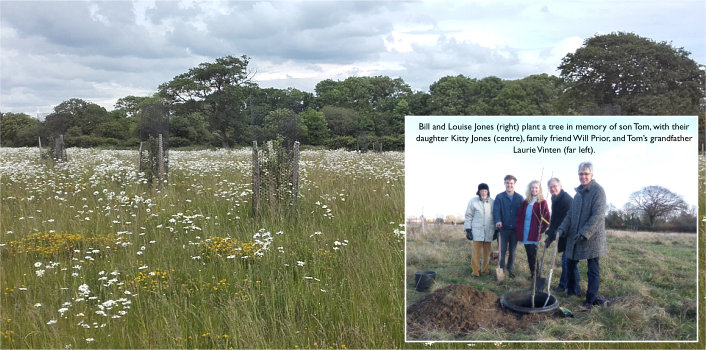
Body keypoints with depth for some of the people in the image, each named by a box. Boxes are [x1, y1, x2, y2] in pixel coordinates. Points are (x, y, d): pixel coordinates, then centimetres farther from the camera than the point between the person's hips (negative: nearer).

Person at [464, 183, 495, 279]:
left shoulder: (492, 202, 5)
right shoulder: (473, 201, 0)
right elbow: (468, 216, 3)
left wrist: (496, 230, 12)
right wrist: (468, 229, -2)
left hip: (489, 231, 2)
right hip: (477, 231, -2)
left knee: (487, 252, 9)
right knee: (476, 252, -3)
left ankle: (485, 270, 22)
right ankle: (475, 272, 3)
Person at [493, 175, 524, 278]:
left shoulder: (519, 198, 6)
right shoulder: (499, 197, 0)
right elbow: (496, 211, -8)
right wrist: (498, 221, -26)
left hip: (515, 228, 2)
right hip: (504, 228, -2)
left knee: (512, 250, 11)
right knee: (502, 250, -2)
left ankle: (511, 269, 21)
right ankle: (501, 269, 7)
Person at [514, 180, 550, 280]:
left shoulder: (542, 203, -2)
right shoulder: (525, 202, 12)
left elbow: (546, 219, -4)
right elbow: (519, 216, 13)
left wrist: (541, 230, -9)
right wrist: (518, 230, 3)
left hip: (534, 234, -5)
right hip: (525, 233, 5)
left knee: (533, 254, -7)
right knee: (529, 254, 9)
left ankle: (535, 275, 0)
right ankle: (532, 273, 17)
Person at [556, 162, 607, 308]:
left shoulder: (598, 191, -11)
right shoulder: (578, 192, 13)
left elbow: (598, 215, -19)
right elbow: (570, 214, 14)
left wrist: (584, 233, -23)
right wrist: (561, 229, -1)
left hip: (592, 237, -7)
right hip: (575, 237, 8)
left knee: (593, 270, 0)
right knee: (571, 264, 16)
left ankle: (591, 299, 7)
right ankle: (571, 291, 33)